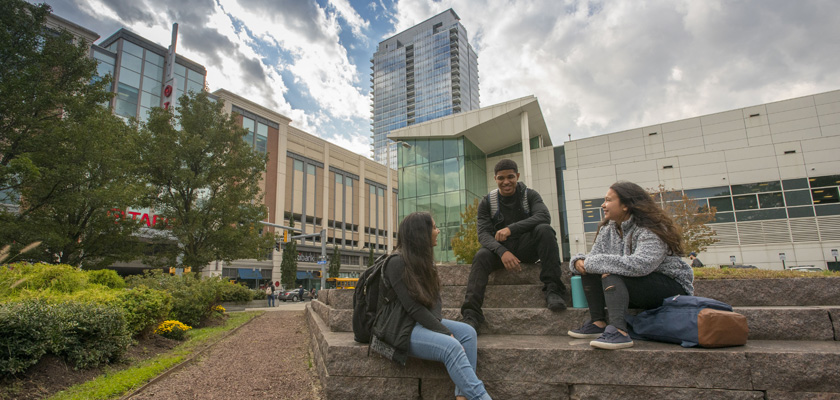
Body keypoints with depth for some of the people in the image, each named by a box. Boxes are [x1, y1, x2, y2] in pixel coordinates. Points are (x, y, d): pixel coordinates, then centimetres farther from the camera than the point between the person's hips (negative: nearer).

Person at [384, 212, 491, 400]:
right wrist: (446, 333, -20)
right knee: (451, 346, -29)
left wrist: (437, 323, -14)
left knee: (468, 332, -16)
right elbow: (413, 308, -20)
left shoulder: (423, 260, 11)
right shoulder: (396, 263, -15)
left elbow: (436, 300, 6)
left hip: (423, 322, 8)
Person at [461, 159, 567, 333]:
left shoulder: (529, 195, 1)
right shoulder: (487, 202, 1)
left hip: (526, 247, 0)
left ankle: (552, 290, -29)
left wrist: (511, 229, -32)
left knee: (544, 230, -28)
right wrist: (502, 252, -32)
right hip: (499, 248, 0)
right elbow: (483, 233, -10)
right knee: (481, 256, -31)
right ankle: (471, 315, -37)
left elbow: (544, 216, -19)